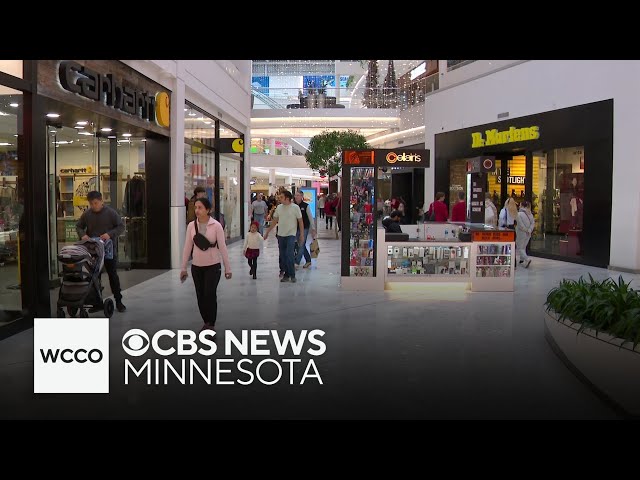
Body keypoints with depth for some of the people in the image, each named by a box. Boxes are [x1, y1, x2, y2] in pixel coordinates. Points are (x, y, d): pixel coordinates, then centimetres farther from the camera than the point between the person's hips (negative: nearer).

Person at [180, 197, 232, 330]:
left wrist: (227, 268, -5)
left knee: (210, 295, -8)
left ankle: (211, 324, 6)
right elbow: (187, 247, 4)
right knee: (200, 296, 10)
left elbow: (222, 247, -7)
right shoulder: (191, 226, -1)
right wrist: (183, 268, 5)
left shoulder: (216, 225, -10)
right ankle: (206, 322, 26)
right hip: (196, 266, 4)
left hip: (212, 266, -4)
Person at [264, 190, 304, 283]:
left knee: (289, 255, -13)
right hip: (281, 235, 5)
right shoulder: (279, 207, 6)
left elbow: (300, 221, -2)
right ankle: (286, 274, 18)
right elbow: (274, 221, 14)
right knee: (283, 256, 7)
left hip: (291, 235, -5)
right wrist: (267, 232, 16)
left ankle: (292, 275, 0)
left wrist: (302, 235, -5)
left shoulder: (295, 207, -7)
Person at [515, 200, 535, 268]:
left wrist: (526, 230, -9)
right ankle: (522, 259, 33)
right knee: (523, 246, 23)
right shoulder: (530, 214, 5)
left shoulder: (519, 214, -17)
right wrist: (529, 230, -9)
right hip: (528, 234, 7)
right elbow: (533, 223, 0)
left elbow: (520, 225, -22)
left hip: (521, 234, -7)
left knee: (519, 248, 2)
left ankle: (527, 259, -16)